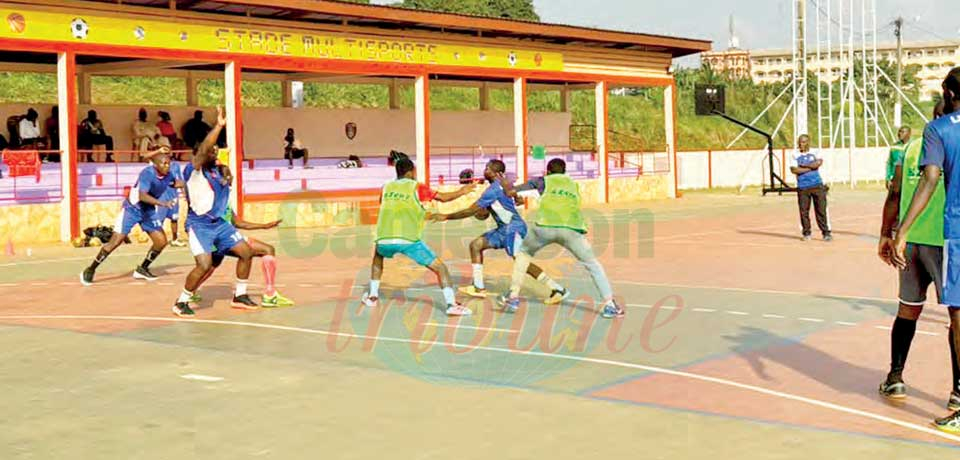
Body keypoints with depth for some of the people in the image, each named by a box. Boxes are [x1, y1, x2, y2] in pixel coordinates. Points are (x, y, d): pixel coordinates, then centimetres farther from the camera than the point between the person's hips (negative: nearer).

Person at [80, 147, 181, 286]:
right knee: (116, 241, -10)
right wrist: (162, 203, -46)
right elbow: (142, 196, -41)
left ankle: (142, 269, 19)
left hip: (148, 211, 7)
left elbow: (175, 183, 18)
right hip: (132, 208, -7)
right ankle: (90, 270, 3)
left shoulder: (169, 174, -8)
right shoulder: (148, 173, -29)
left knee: (162, 241, 0)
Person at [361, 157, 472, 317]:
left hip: (384, 239, 4)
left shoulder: (386, 187, 18)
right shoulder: (415, 186, 8)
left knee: (378, 257, 38)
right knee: (440, 268, 4)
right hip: (409, 240, -4)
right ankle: (452, 304, -13)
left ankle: (372, 296, 33)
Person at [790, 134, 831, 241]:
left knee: (821, 210, -2)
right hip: (803, 187, 0)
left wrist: (803, 165, -10)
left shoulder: (814, 153, 8)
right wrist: (811, 167, -7)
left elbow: (819, 162, -12)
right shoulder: (795, 155, 5)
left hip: (817, 185, 0)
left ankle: (826, 232, 3)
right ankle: (806, 233, 13)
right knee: (803, 211, 1)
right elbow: (794, 170, -8)